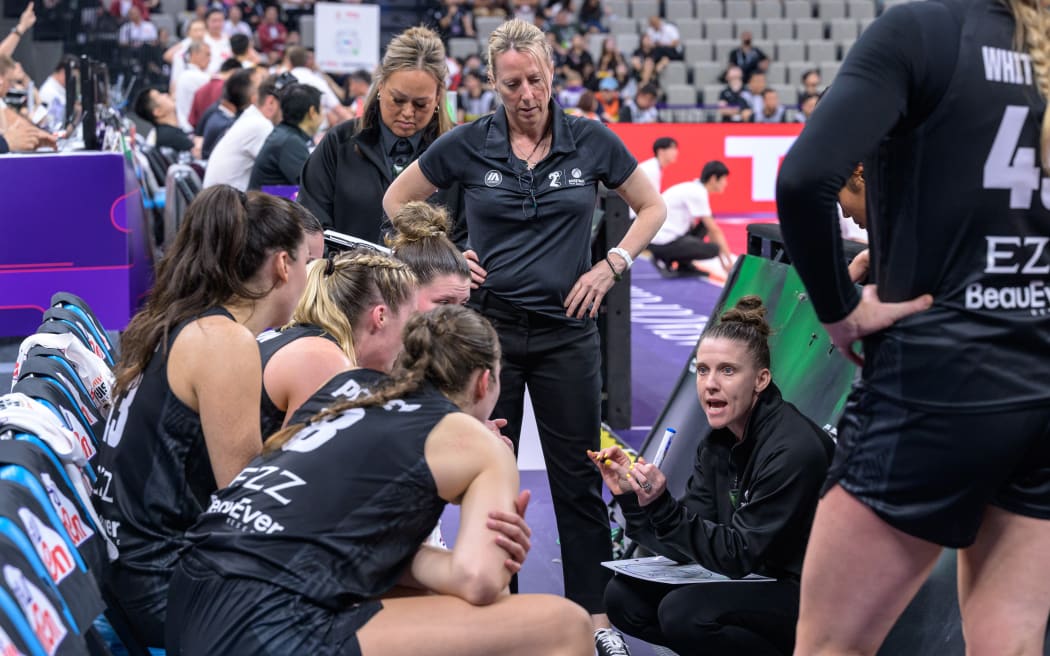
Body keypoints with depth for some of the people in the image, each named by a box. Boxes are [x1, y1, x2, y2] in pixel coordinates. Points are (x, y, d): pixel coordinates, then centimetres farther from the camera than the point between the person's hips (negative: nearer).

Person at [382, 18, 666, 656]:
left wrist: (610, 266, -2)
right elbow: (396, 201, 10)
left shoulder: (592, 141, -3)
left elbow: (652, 207, 9)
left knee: (578, 477, 3)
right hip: (490, 327, 0)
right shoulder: (467, 145, -3)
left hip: (567, 332, 0)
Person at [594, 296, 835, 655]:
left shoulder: (793, 450, -22)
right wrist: (630, 495, -14)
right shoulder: (716, 444, 2)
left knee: (683, 612, -28)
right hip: (755, 584, 8)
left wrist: (661, 505, -30)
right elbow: (688, 543, 0)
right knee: (623, 595, -2)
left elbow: (737, 556, -21)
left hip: (813, 599, -8)